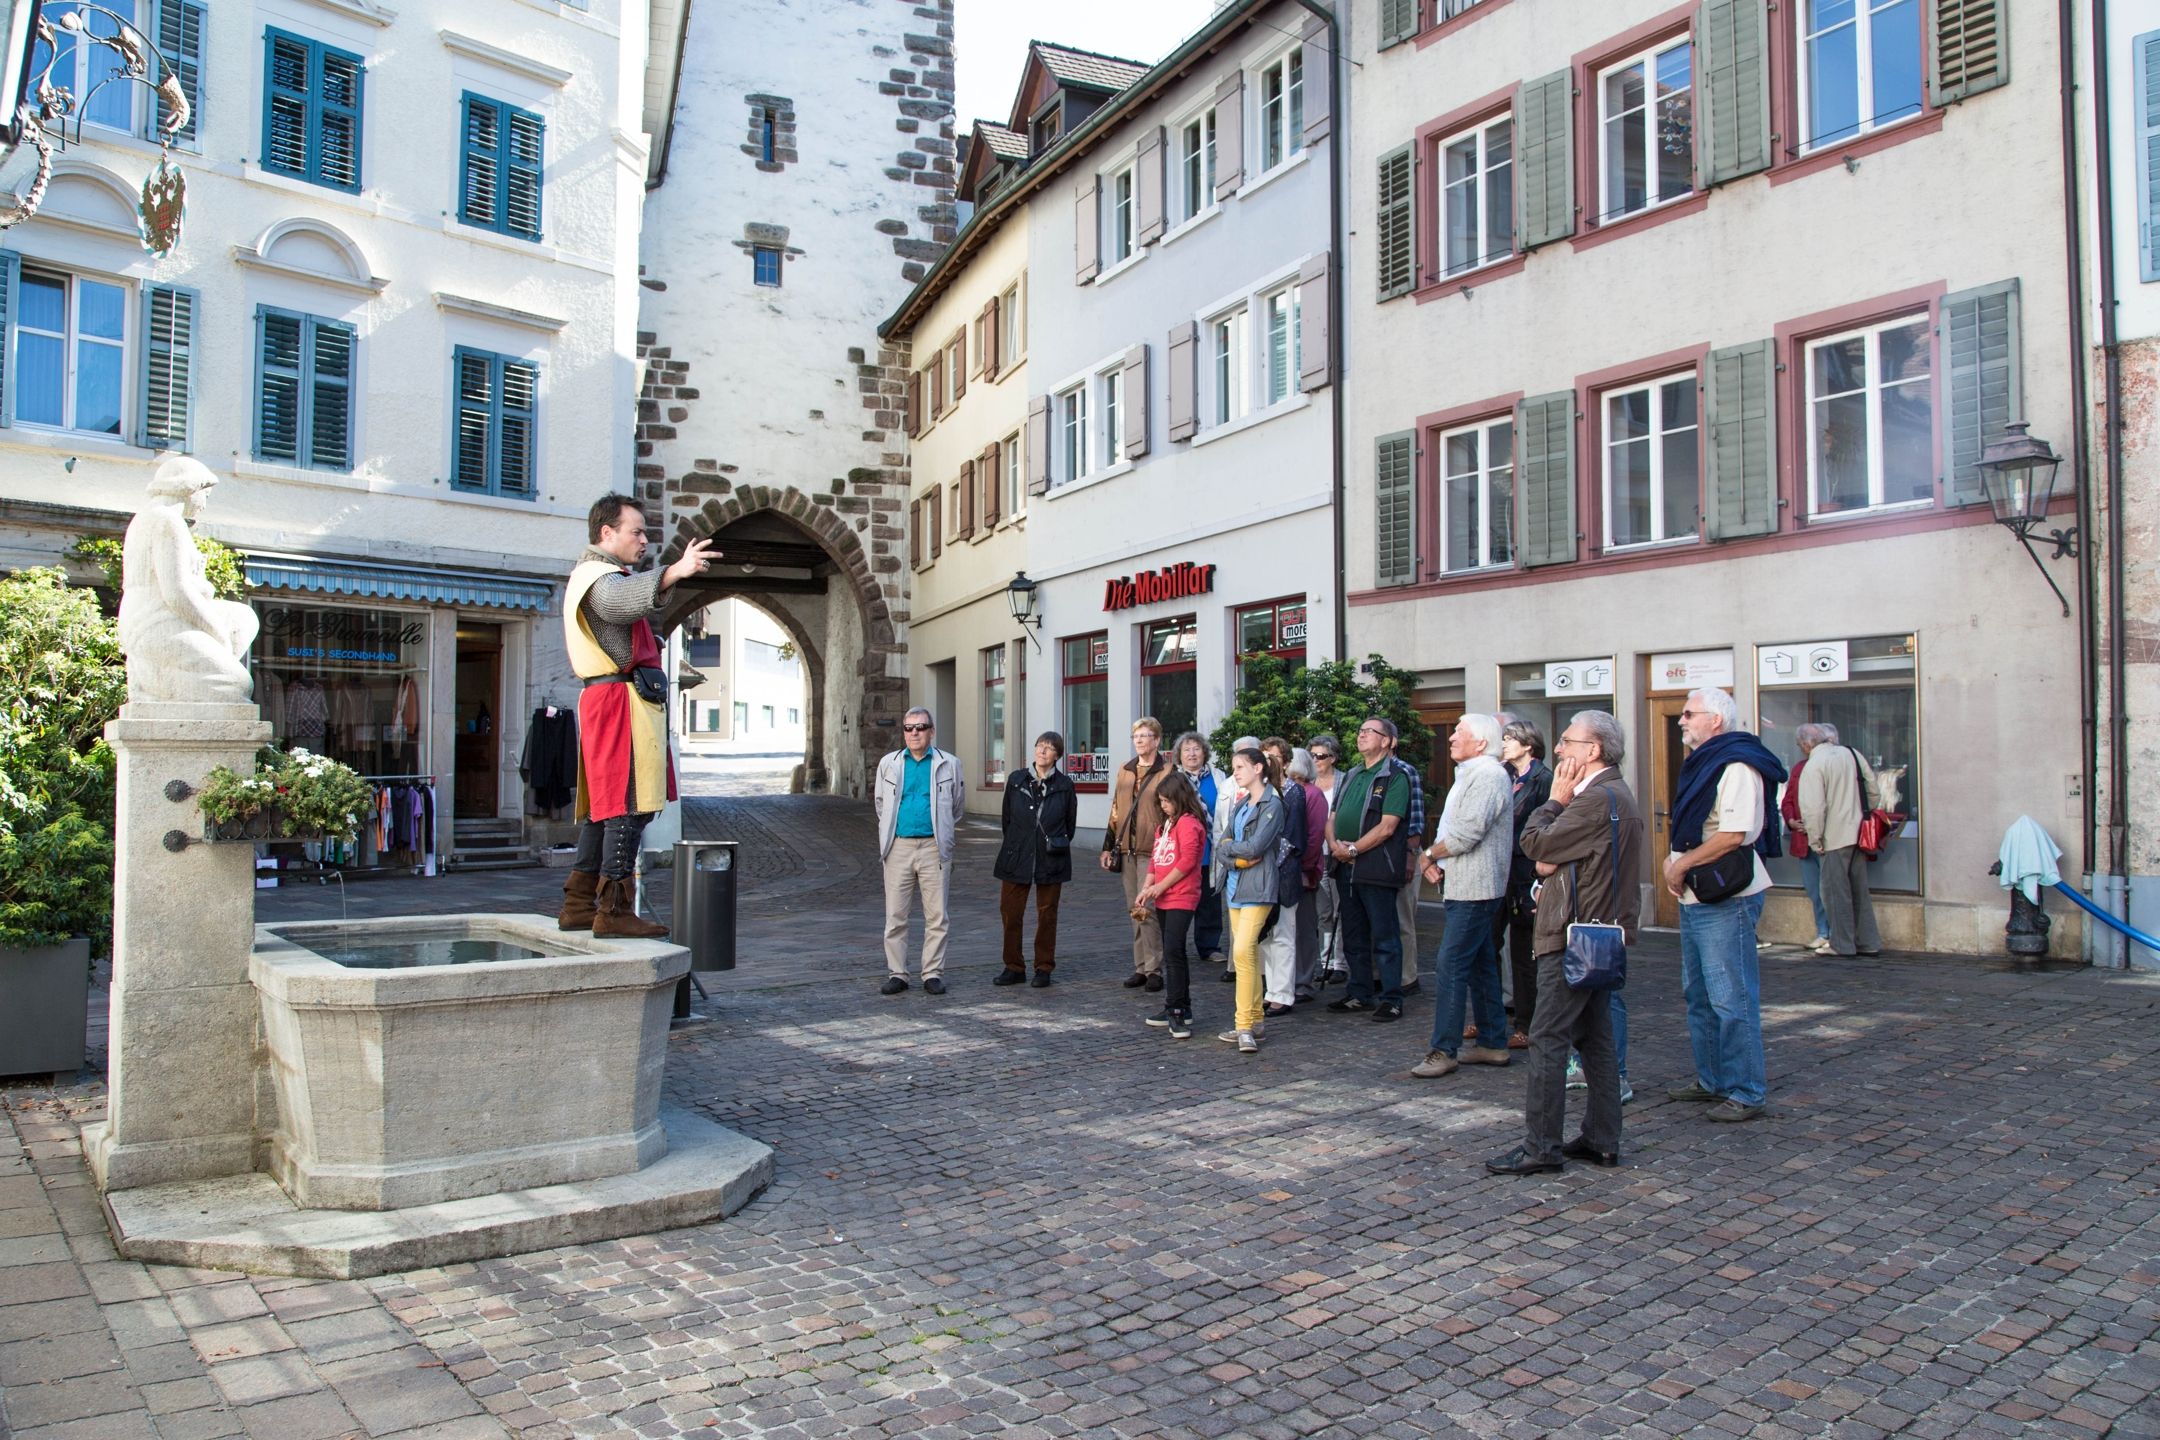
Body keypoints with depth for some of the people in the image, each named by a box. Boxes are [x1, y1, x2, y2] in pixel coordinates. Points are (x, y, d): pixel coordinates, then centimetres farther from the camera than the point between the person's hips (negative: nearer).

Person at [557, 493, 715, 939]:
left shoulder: (592, 574, 26)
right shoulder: (599, 577, -10)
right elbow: (622, 600, -34)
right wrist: (674, 572, -48)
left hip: (606, 700, 11)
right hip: (623, 698, -11)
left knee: (604, 803, 13)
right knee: (629, 806, -13)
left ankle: (579, 903, 17)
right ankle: (614, 911, -14)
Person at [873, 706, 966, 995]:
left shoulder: (949, 764, 4)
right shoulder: (889, 763, 8)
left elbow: (957, 806, 17)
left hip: (934, 848, -1)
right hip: (899, 847, 1)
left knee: (936, 916, 1)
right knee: (895, 916, 1)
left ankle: (933, 974, 8)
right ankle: (896, 974, 9)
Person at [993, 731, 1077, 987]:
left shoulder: (1064, 785, 0)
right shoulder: (1016, 780, 3)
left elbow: (1070, 822, 8)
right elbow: (1007, 817, 12)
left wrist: (1057, 846, 8)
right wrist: (1015, 845, 12)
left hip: (1050, 861, -1)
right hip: (1016, 859, 1)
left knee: (1047, 914, 7)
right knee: (1010, 912, 0)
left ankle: (1044, 968, 18)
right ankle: (1014, 967, 12)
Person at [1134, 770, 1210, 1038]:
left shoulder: (1189, 823, -11)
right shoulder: (1164, 823, 17)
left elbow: (1188, 861, -18)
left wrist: (1160, 886, -14)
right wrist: (1146, 889, 7)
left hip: (1182, 898, -10)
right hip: (1163, 900, 10)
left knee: (1172, 951, -15)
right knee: (1173, 952, 14)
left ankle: (1177, 1011, -12)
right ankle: (1179, 1008, 21)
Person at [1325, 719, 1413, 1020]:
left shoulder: (1395, 777, -7)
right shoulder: (1352, 775, 17)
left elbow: (1387, 827, -15)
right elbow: (1334, 817, 16)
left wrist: (1353, 849, -15)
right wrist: (1334, 844, -4)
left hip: (1376, 869, -8)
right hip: (1346, 868, 8)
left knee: (1385, 938, -1)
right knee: (1353, 936, 14)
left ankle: (1391, 999, 6)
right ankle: (1360, 994, 24)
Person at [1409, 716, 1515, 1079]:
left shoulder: (1488, 776, -16)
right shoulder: (1471, 774, 18)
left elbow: (1467, 832, -24)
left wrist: (1431, 854, -8)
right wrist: (1435, 858, 5)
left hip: (1473, 889, -11)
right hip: (1464, 886, 11)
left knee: (1450, 967, -10)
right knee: (1480, 967, 15)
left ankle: (1443, 1051, -7)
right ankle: (1493, 1044, 23)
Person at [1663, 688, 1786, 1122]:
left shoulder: (1736, 766, -15)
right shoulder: (1701, 763, 16)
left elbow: (1734, 835, -25)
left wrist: (1682, 865, -15)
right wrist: (1673, 859, 6)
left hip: (1726, 899, -11)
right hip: (1694, 897, 11)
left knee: (1731, 999, -5)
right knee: (1698, 995, 17)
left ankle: (1745, 1092, 3)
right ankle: (1712, 1081, 28)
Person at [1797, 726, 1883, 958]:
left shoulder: (1813, 766, -13)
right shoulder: (1853, 754, 7)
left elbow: (1813, 808, -18)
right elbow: (1872, 790, 11)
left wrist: (1815, 840, -10)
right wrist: (1861, 816, 20)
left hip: (1835, 837, -7)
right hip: (1859, 833, 7)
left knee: (1836, 891, 1)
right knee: (1859, 889, 14)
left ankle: (1842, 945, 5)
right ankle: (1868, 942, 18)